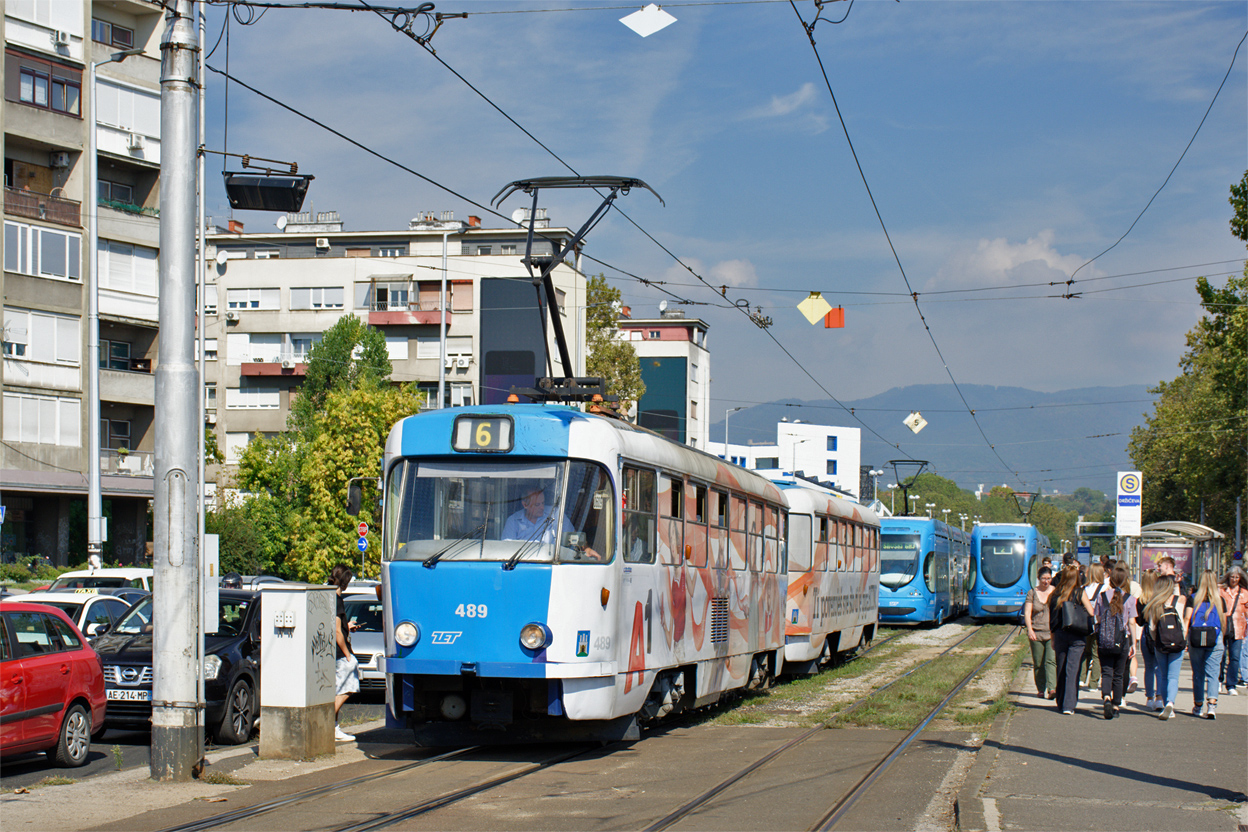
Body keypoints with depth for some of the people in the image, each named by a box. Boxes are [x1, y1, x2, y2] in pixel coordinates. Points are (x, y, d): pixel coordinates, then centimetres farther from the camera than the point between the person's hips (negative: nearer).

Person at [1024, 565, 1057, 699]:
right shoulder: (1032, 593, 6)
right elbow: (1027, 613, -1)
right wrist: (1030, 629, -16)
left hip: (1053, 633, -1)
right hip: (1036, 633, 1)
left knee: (1051, 660, -15)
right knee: (1038, 663, 5)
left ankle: (1052, 688, -23)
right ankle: (1041, 689, 18)